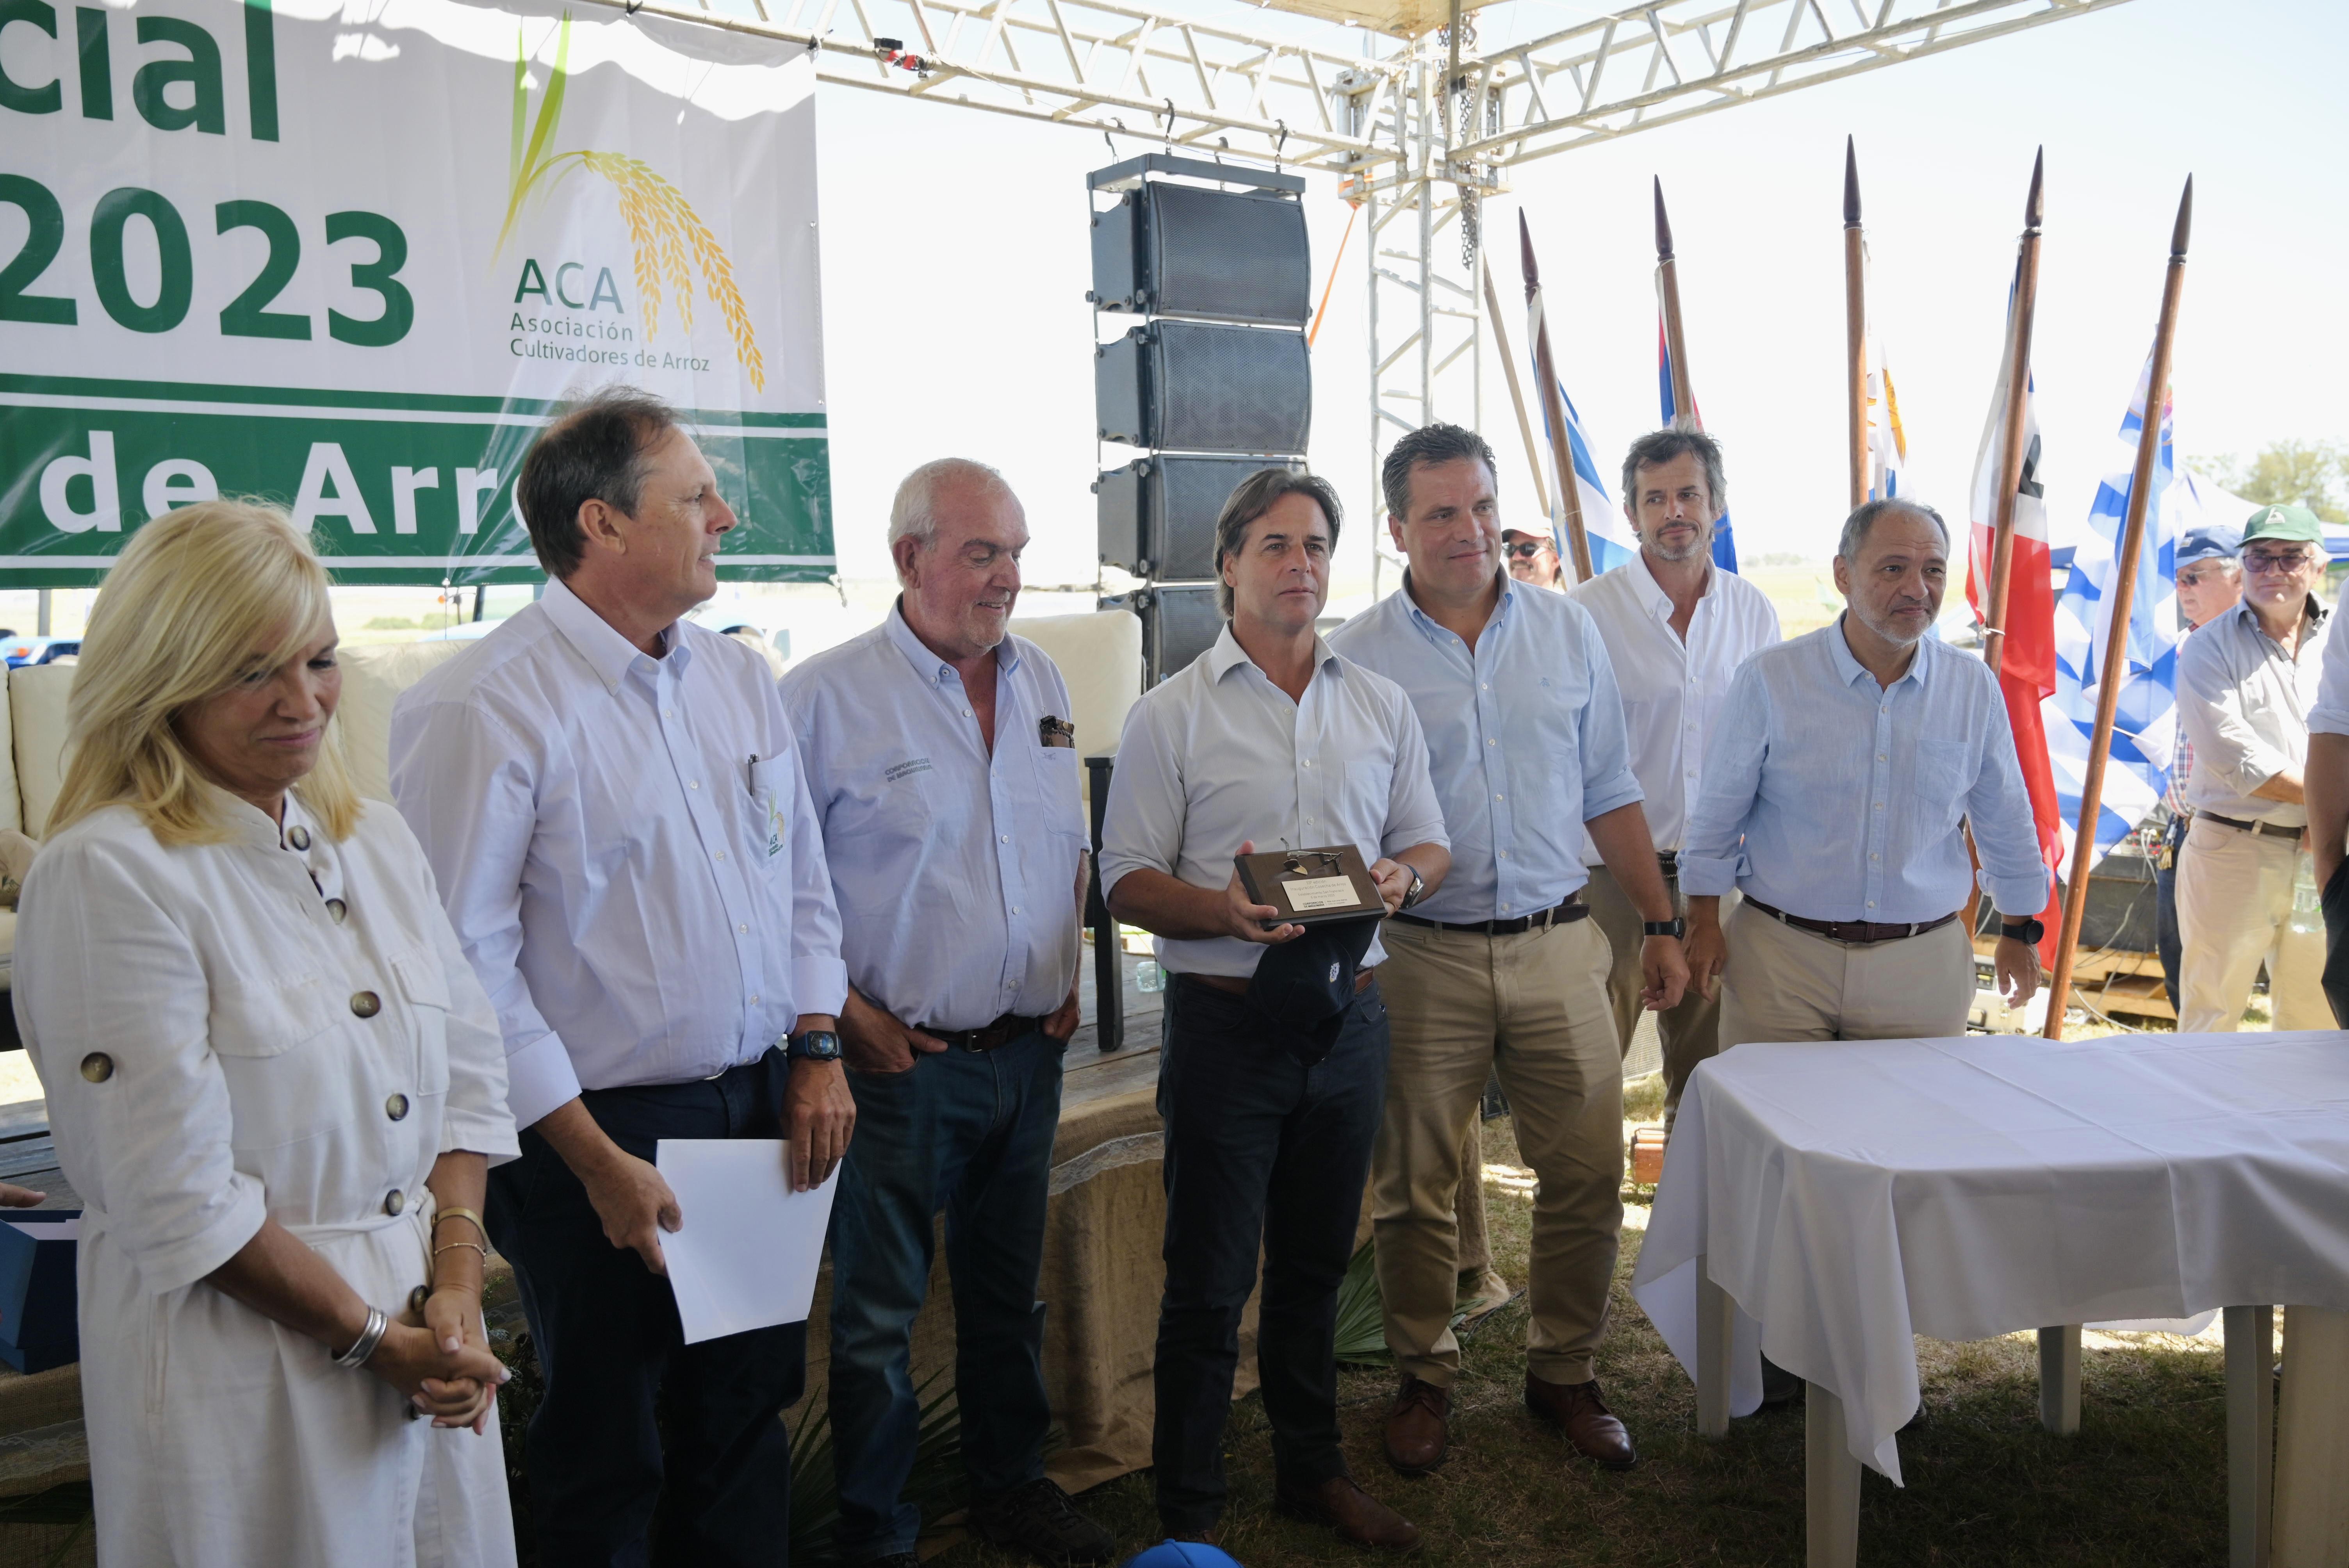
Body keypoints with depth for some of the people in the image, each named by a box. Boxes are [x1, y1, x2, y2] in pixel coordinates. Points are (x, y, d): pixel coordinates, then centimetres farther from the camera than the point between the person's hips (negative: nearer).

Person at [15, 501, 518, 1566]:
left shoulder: (373, 840, 5)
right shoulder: (106, 877, -15)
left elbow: (469, 1073, 7)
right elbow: (177, 1192, -17)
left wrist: (457, 1292, -4)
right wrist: (371, 1338, -11)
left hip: (430, 1341, 6)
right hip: (242, 1367, -6)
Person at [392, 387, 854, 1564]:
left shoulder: (740, 680, 8)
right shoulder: (486, 706, -15)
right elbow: (467, 964, -17)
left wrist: (819, 1049, 4)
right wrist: (596, 1160, -16)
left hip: (762, 1114, 6)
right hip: (601, 1136, -6)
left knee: (747, 1420, 19)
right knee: (606, 1466, 11)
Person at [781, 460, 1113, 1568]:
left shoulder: (1040, 681, 8)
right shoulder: (825, 696, -12)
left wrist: (1067, 977, 10)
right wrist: (844, 1015, -13)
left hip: (1029, 1052, 6)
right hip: (901, 1061, -5)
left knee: (1009, 1290, 20)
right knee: (877, 1311, 8)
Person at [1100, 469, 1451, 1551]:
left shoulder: (1380, 703, 10)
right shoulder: (1170, 717, -3)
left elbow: (1430, 844, 15)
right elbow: (1128, 884, -5)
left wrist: (1402, 876, -9)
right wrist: (1223, 911, -24)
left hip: (1350, 1016, 4)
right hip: (1229, 1022, -4)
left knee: (1315, 1266, 18)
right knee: (1209, 1280, 3)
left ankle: (1312, 1470, 35)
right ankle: (1189, 1511, 18)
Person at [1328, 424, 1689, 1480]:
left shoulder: (1567, 632, 7)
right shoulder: (1357, 657, -2)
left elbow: (1608, 793, 12)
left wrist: (1660, 924, 10)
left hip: (1556, 946, 3)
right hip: (1422, 957, -2)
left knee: (1587, 1173, 6)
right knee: (1414, 1186, 8)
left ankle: (1564, 1372, 27)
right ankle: (1423, 1380, 28)